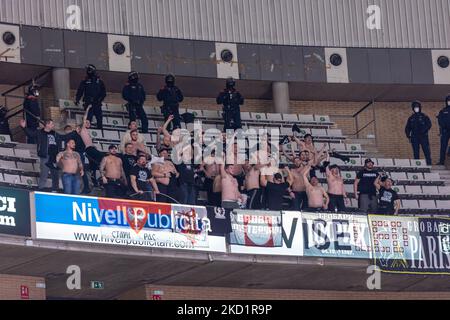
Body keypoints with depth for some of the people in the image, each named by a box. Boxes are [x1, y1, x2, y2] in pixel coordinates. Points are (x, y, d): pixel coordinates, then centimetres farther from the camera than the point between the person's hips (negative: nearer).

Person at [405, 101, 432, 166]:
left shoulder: (424, 116, 5)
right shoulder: (411, 118, 15)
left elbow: (429, 124, -4)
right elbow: (407, 128, 17)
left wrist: (423, 130, -17)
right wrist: (408, 135, 4)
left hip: (423, 136, -3)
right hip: (414, 137, 3)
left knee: (426, 150, -8)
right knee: (416, 152, 1)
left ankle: (429, 163, -7)